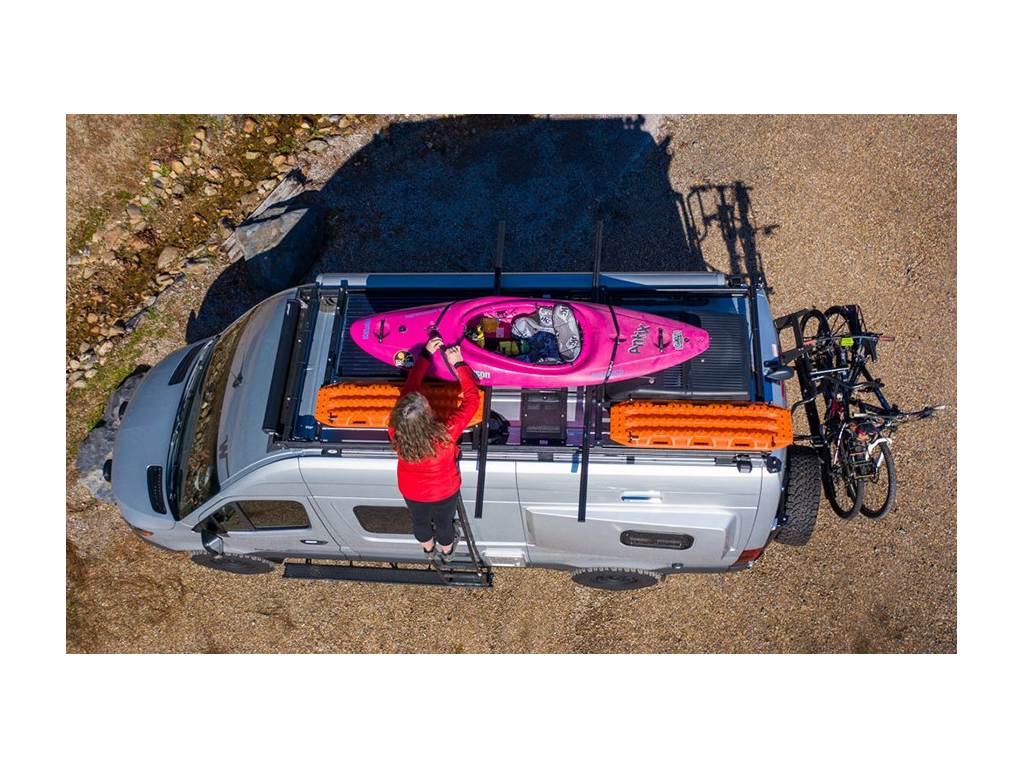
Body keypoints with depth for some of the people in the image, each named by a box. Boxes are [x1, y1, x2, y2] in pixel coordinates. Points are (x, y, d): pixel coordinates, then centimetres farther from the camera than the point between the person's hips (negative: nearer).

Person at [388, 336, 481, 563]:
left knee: (420, 522, 32)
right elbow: (472, 399, -31)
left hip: (411, 493, 2)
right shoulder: (446, 434, -43)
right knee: (444, 523, 29)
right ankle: (447, 551, 60)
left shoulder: (396, 433, -35)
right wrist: (458, 364, -24)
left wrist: (425, 354, -15)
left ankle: (428, 549, 63)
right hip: (444, 492, -2)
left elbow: (409, 387, -21)